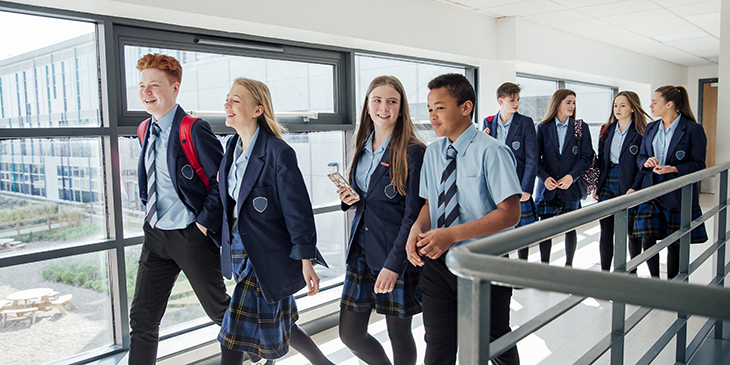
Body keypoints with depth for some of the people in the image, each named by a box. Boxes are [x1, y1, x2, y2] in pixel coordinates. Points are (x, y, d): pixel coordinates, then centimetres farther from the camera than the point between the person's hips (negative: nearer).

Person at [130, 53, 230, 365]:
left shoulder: (194, 130, -16)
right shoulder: (146, 130, 9)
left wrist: (204, 222, -16)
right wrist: (151, 211, 13)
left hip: (191, 234, -6)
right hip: (155, 234, 7)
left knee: (219, 310, 11)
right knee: (142, 317, 9)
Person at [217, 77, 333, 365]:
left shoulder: (279, 152, -18)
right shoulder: (233, 147, 6)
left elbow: (298, 209, -18)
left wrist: (305, 262, -17)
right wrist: (224, 240, 17)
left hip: (268, 259, -8)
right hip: (242, 253, 8)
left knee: (236, 334, -1)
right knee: (277, 325, 20)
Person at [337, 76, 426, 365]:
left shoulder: (413, 152, -11)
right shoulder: (363, 148, 10)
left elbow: (414, 213, -14)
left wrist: (394, 264, -19)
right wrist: (349, 198, -3)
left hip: (397, 256, -6)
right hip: (362, 251, 6)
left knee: (399, 333, 8)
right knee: (350, 334, 11)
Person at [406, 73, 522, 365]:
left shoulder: (491, 152, -15)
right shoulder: (433, 152, 5)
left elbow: (509, 213, -19)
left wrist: (452, 234, -26)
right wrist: (418, 228, -10)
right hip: (438, 263, 5)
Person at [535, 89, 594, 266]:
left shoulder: (581, 127, 5)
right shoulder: (543, 128, 5)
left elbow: (586, 157, 0)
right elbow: (536, 158, 2)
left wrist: (572, 176, -15)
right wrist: (544, 177, -14)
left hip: (571, 188, 0)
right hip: (547, 188, 0)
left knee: (570, 229, 8)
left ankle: (569, 265, 24)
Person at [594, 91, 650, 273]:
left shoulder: (641, 132, -6)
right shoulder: (607, 130, 9)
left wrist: (634, 188, -17)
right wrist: (597, 185, 6)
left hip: (629, 186, -4)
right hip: (607, 183, 4)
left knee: (632, 232, 8)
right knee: (605, 231, 2)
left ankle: (633, 271, 26)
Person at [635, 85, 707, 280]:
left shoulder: (694, 129, -7)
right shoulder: (651, 128, 10)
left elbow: (698, 164, -8)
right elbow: (641, 156, 13)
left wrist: (673, 169, -24)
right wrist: (647, 162, -10)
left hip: (678, 193, -4)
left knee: (674, 242, 5)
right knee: (647, 238, 0)